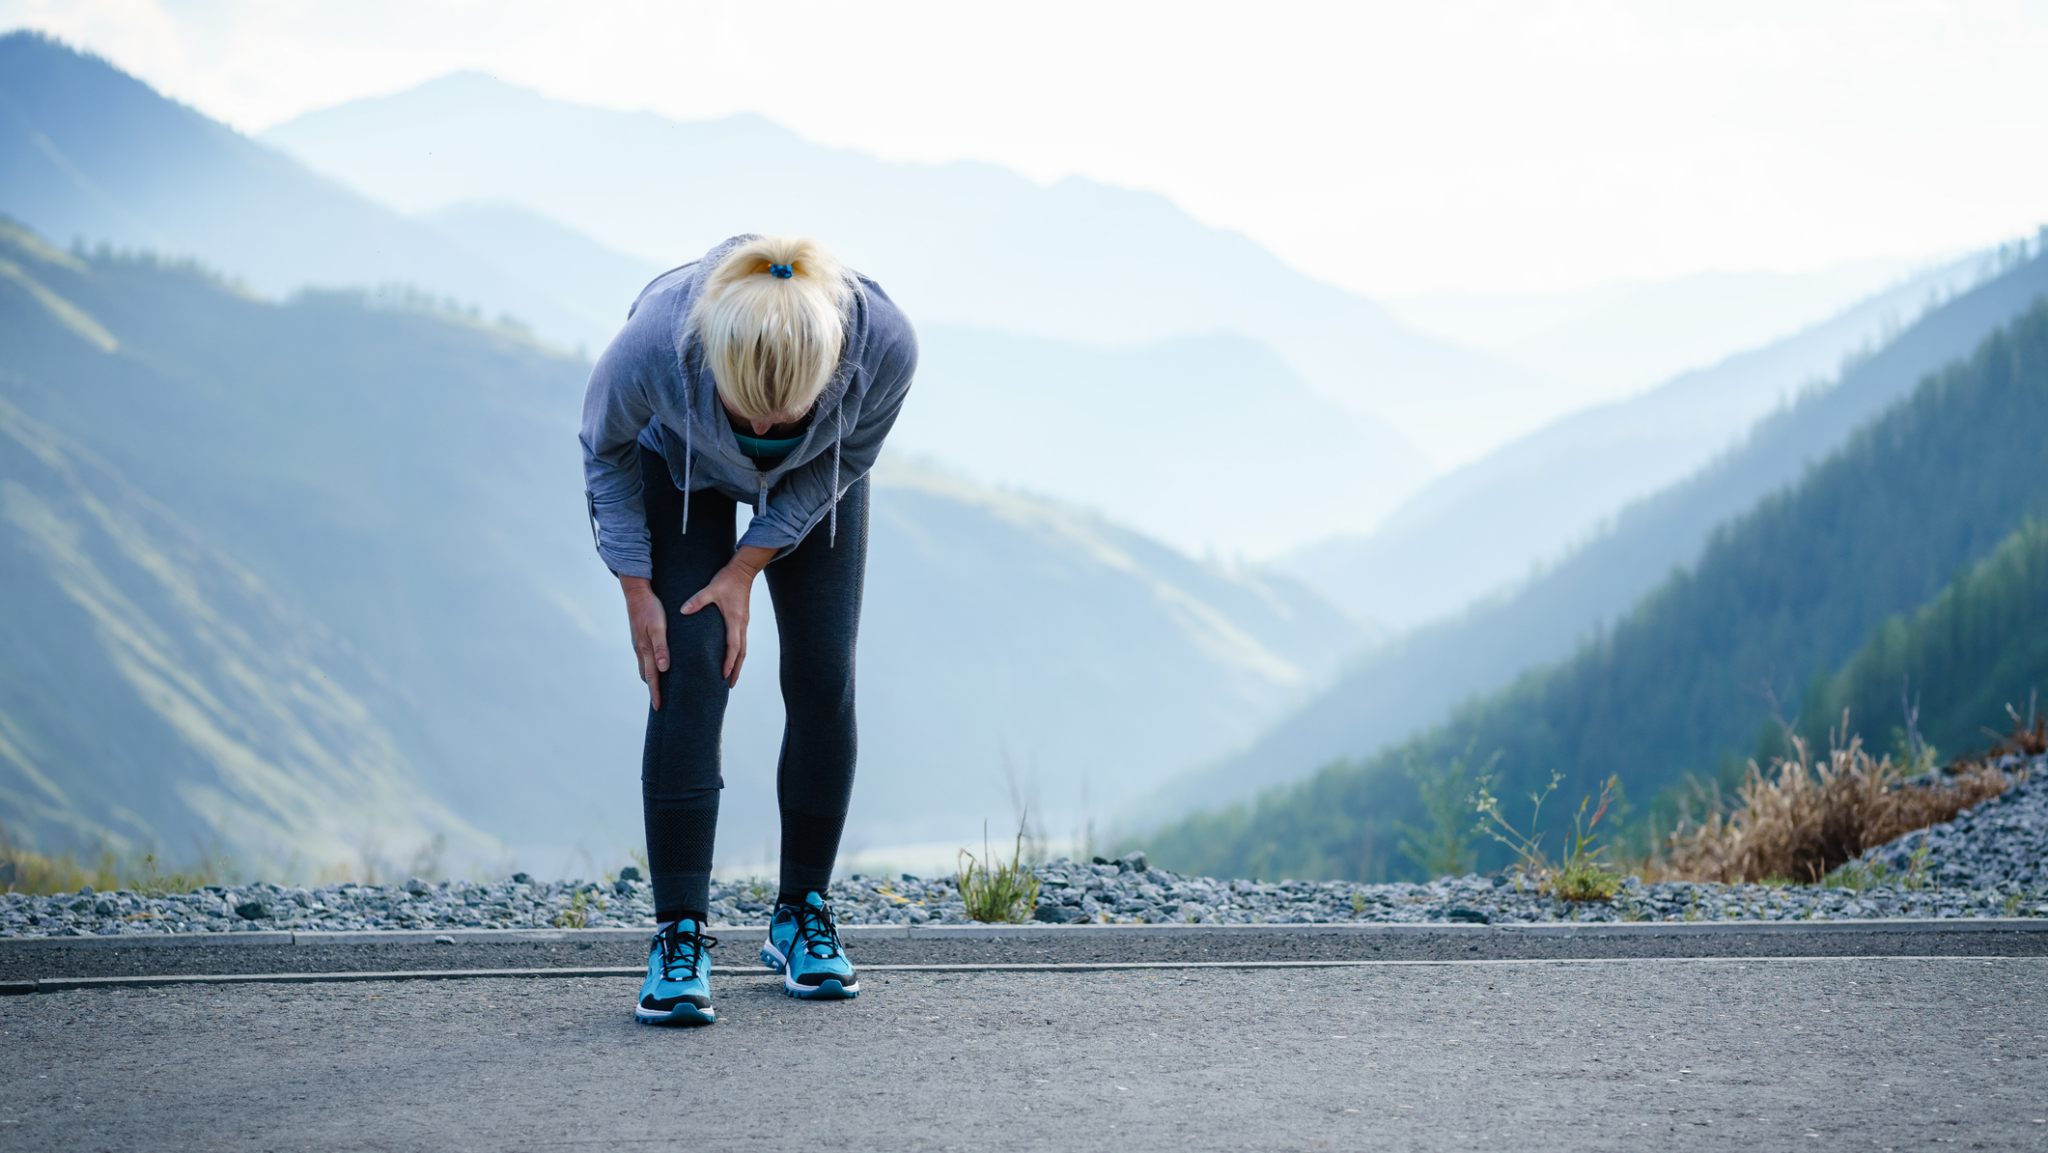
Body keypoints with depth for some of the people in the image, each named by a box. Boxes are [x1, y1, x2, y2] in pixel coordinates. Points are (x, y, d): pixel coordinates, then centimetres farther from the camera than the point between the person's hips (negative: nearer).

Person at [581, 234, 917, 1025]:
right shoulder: (656, 342, -42)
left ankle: (803, 914, 10)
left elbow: (847, 458, -16)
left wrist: (747, 567, -17)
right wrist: (635, 587, -16)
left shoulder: (883, 342, -39)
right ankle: (679, 936, -12)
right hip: (679, 468, -1)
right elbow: (605, 447, -17)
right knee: (689, 672, -14)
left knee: (822, 677, -6)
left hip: (813, 480, 2)